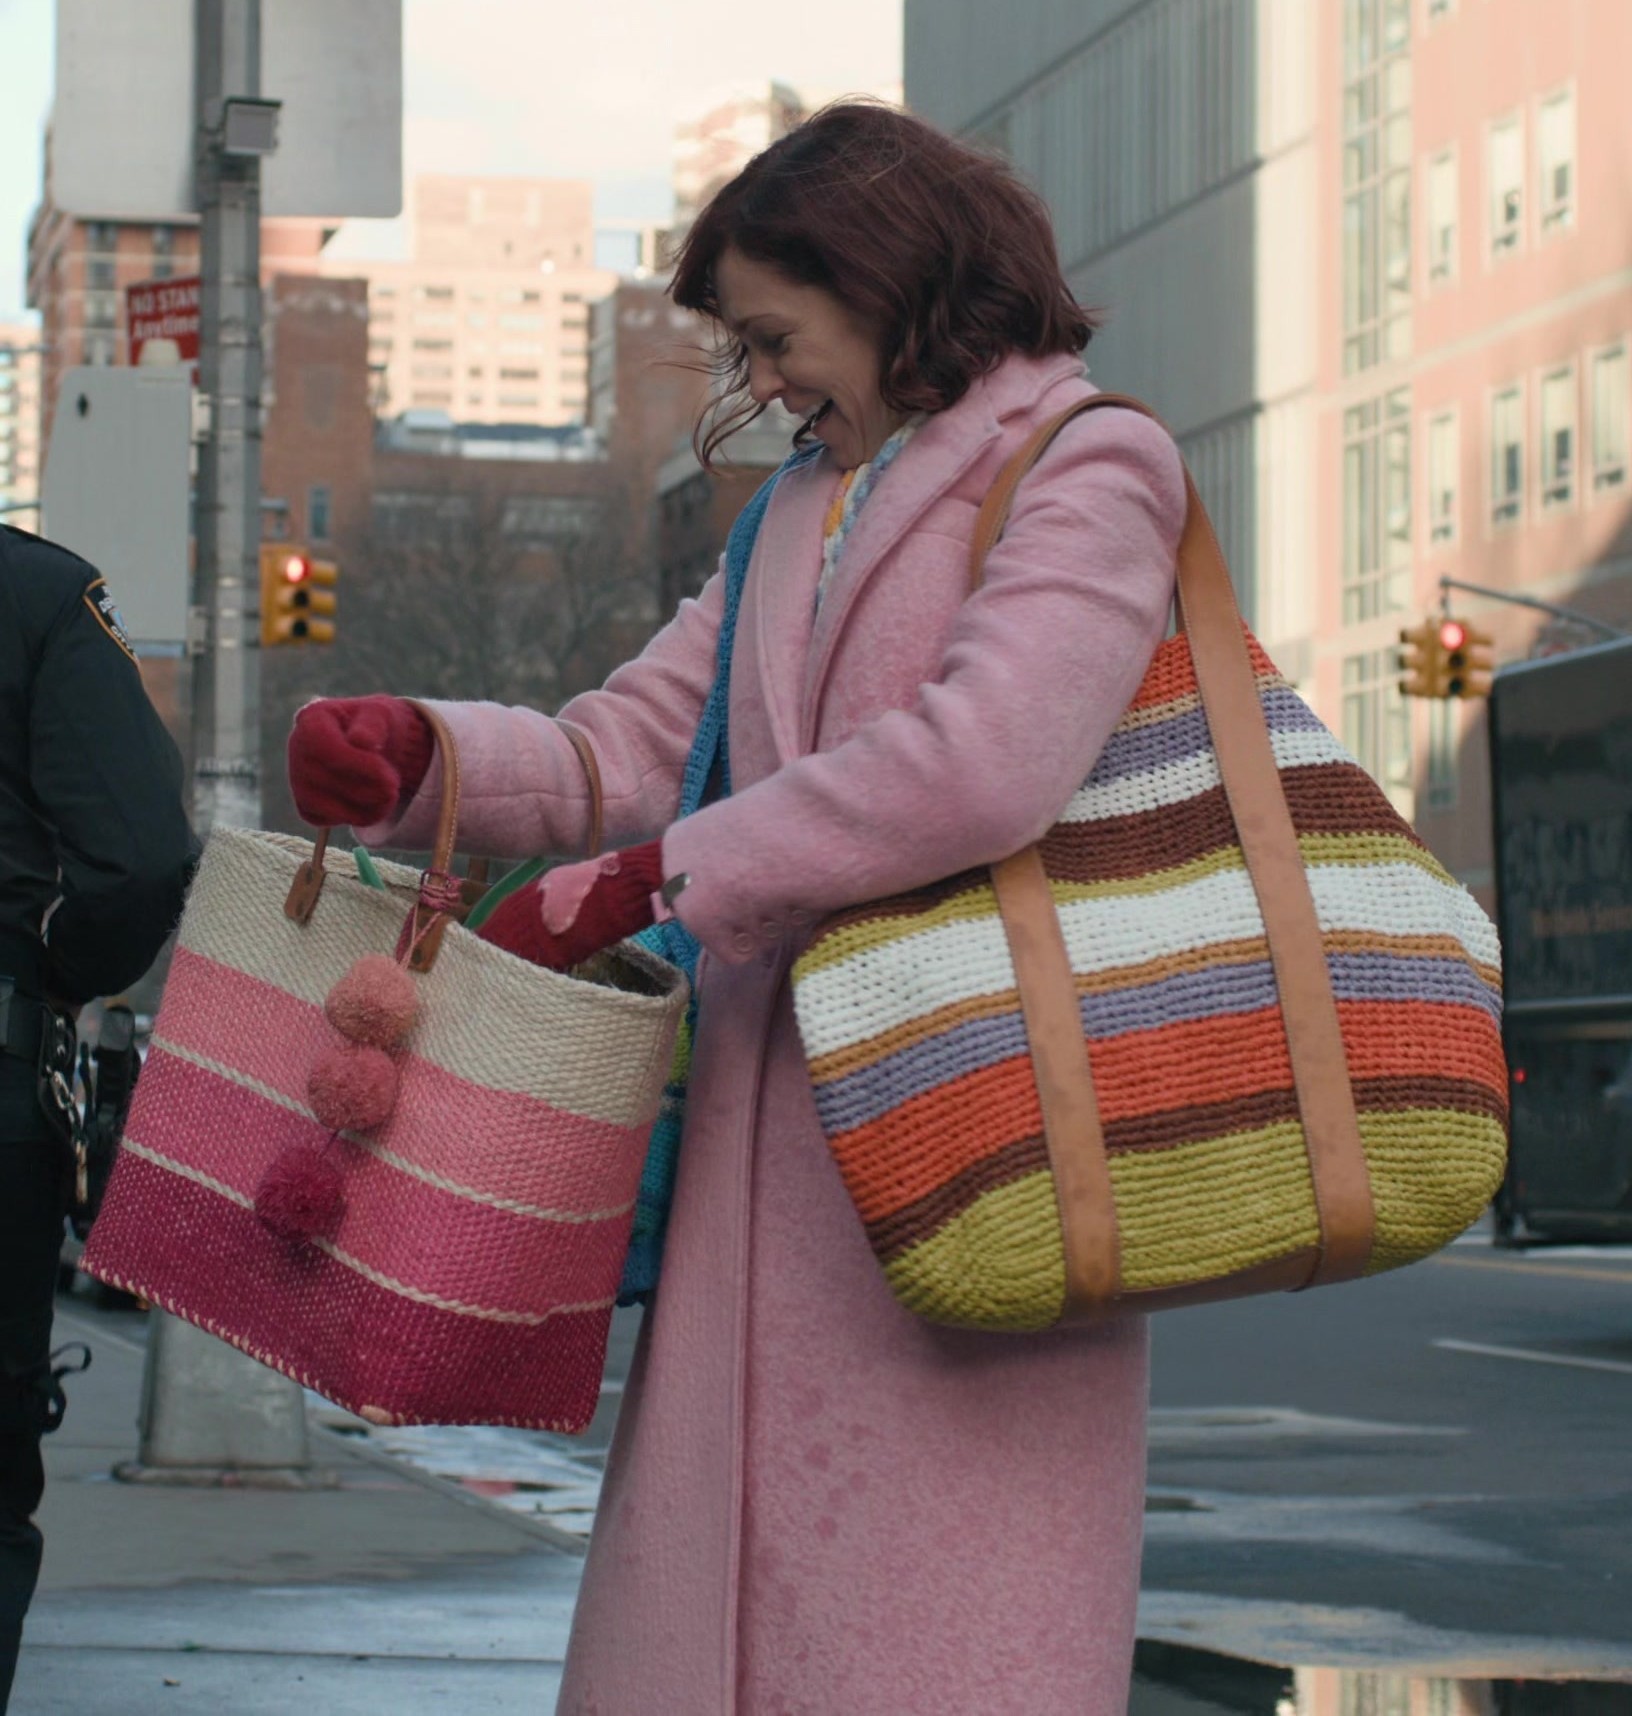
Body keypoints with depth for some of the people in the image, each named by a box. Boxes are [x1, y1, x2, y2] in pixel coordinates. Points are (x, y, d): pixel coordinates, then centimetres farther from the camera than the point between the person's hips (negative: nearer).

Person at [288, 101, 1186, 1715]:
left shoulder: (1085, 470, -3)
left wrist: (642, 886, -16)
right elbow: (635, 738, 16)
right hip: (774, 1141, 7)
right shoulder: (799, 511, 23)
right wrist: (421, 759, -4)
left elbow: (979, 767, -19)